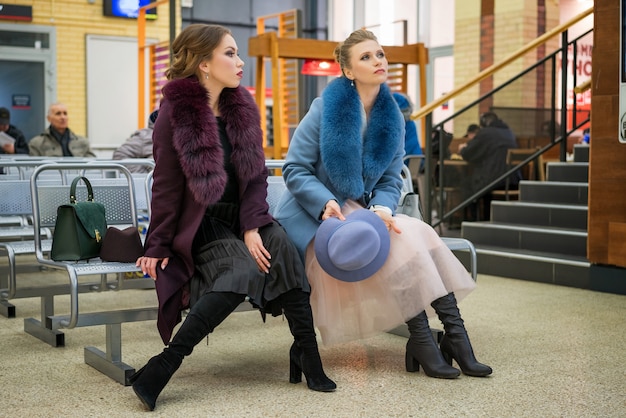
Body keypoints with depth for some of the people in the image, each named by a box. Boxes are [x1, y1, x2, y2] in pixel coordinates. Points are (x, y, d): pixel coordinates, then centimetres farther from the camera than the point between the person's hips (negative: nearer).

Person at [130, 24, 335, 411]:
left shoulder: (243, 106, 3)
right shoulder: (176, 112, -10)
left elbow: (256, 174, 2)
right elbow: (167, 186, -7)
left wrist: (252, 227, -10)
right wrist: (158, 246, -6)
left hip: (243, 216, 5)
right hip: (202, 224, -5)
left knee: (283, 248, -25)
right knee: (244, 271, -31)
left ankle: (306, 353, -18)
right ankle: (160, 369, -30)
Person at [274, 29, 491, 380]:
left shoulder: (393, 118, 5)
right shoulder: (325, 109, -9)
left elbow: (390, 181, 6)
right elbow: (294, 169, -9)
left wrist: (382, 209, -17)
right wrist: (326, 203, -26)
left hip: (362, 212, 5)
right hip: (316, 218, -5)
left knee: (420, 234, -21)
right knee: (400, 240, -26)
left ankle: (454, 334, -22)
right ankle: (421, 341, -20)